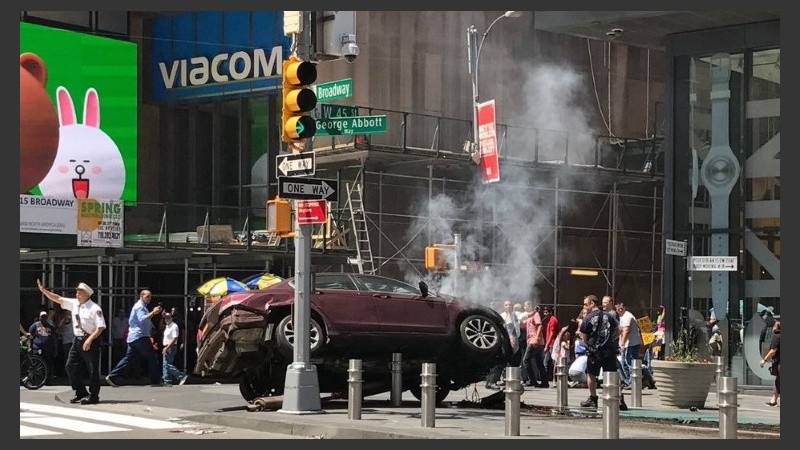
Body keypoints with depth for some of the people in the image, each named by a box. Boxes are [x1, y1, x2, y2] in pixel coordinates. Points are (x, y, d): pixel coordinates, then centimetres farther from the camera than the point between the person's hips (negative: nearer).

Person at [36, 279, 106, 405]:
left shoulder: (94, 308, -14)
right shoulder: (74, 304, 7)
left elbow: (101, 326, -18)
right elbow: (58, 299, 13)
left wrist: (89, 340, -23)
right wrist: (43, 290, 7)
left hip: (91, 341, -8)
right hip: (77, 340, 8)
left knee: (92, 369, -2)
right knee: (71, 366, 7)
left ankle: (93, 396, 8)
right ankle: (80, 393, 18)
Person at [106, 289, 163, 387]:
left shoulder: (141, 306, 25)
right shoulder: (140, 306, -8)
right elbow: (142, 319, -24)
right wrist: (153, 312, -26)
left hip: (133, 337, 10)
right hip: (140, 336, -10)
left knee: (129, 358, 7)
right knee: (152, 357, -7)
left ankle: (112, 377, 1)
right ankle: (155, 380, -6)